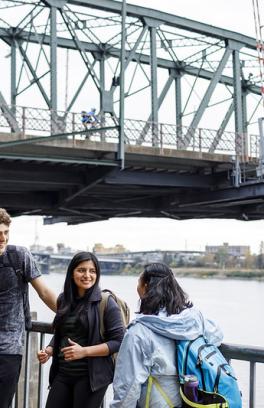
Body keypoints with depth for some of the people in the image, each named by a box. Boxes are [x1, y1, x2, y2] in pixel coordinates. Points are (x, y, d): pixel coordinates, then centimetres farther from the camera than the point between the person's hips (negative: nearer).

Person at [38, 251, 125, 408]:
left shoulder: (106, 302, -9)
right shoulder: (64, 300, 8)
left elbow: (119, 341, -12)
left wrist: (84, 351, -18)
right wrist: (49, 351, 3)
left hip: (91, 376, -5)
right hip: (63, 373, 5)